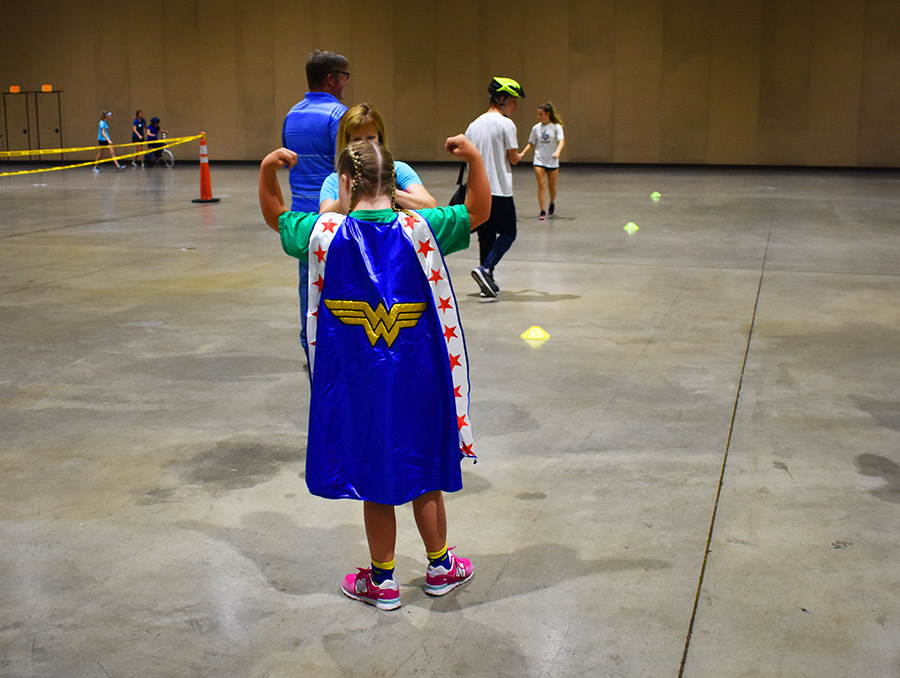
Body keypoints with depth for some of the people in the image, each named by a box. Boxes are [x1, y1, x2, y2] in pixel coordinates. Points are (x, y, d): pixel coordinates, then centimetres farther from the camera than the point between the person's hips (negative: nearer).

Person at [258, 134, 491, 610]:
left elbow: (274, 216, 10)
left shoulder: (324, 234, -9)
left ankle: (382, 581, 26)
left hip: (356, 382, 0)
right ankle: (440, 567, 33)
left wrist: (267, 169, 4)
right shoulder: (420, 230, -10)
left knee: (374, 480, 13)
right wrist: (474, 158, -1)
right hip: (416, 379, 1)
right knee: (424, 472, 17)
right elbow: (479, 211, 3)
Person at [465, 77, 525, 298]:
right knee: (508, 233, 5)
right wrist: (518, 156, 14)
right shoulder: (506, 124, -10)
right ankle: (485, 269, -13)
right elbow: (513, 158, -8)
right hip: (499, 190, -7)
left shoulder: (474, 125, 10)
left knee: (486, 235, 13)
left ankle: (487, 282, 13)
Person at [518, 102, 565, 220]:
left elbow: (561, 141, -15)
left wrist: (557, 151, -34)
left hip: (552, 161, -1)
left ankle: (552, 203, 38)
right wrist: (523, 153, -4)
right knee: (541, 185, -10)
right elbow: (531, 144, 12)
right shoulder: (536, 128, 5)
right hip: (539, 160, 1)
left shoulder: (556, 127, -4)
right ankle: (543, 211, -10)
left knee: (552, 187, 7)